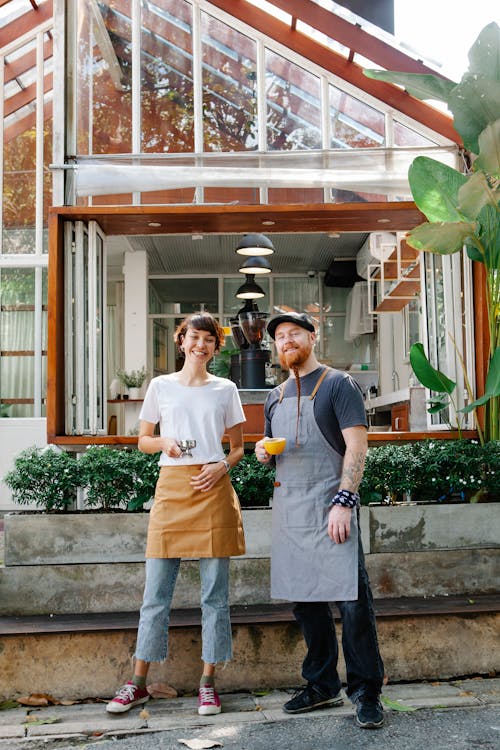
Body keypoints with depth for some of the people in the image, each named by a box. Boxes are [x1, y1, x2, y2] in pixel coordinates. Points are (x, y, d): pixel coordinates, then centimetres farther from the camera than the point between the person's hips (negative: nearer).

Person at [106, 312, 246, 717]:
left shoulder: (225, 389, 9)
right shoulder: (161, 386, 10)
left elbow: (238, 447, 12)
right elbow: (143, 439, 14)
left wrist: (222, 466, -8)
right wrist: (164, 442, -7)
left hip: (213, 489, 0)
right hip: (171, 486, 0)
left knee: (215, 593, 3)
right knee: (156, 591, 3)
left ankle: (208, 683, 14)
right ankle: (139, 683, 15)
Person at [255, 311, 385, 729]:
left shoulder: (338, 384, 0)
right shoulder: (276, 397, 18)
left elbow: (357, 446, -8)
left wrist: (343, 502, -17)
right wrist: (264, 453, 1)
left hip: (330, 504, -6)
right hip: (288, 507, 6)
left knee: (352, 599, -8)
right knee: (305, 601, 9)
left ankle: (367, 692, 5)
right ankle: (322, 687, 21)